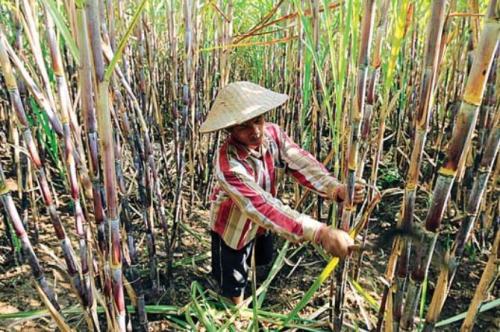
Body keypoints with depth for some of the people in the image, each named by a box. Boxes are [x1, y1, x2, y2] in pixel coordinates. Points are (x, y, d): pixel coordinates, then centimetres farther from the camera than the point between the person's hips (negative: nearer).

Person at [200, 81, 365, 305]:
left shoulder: (272, 133, -21)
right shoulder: (228, 163, -40)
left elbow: (301, 162, -31)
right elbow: (263, 206, -47)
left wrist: (336, 189, -51)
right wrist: (321, 233, -56)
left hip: (262, 221, 7)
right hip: (233, 225, -6)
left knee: (263, 262, 31)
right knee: (234, 284, 12)